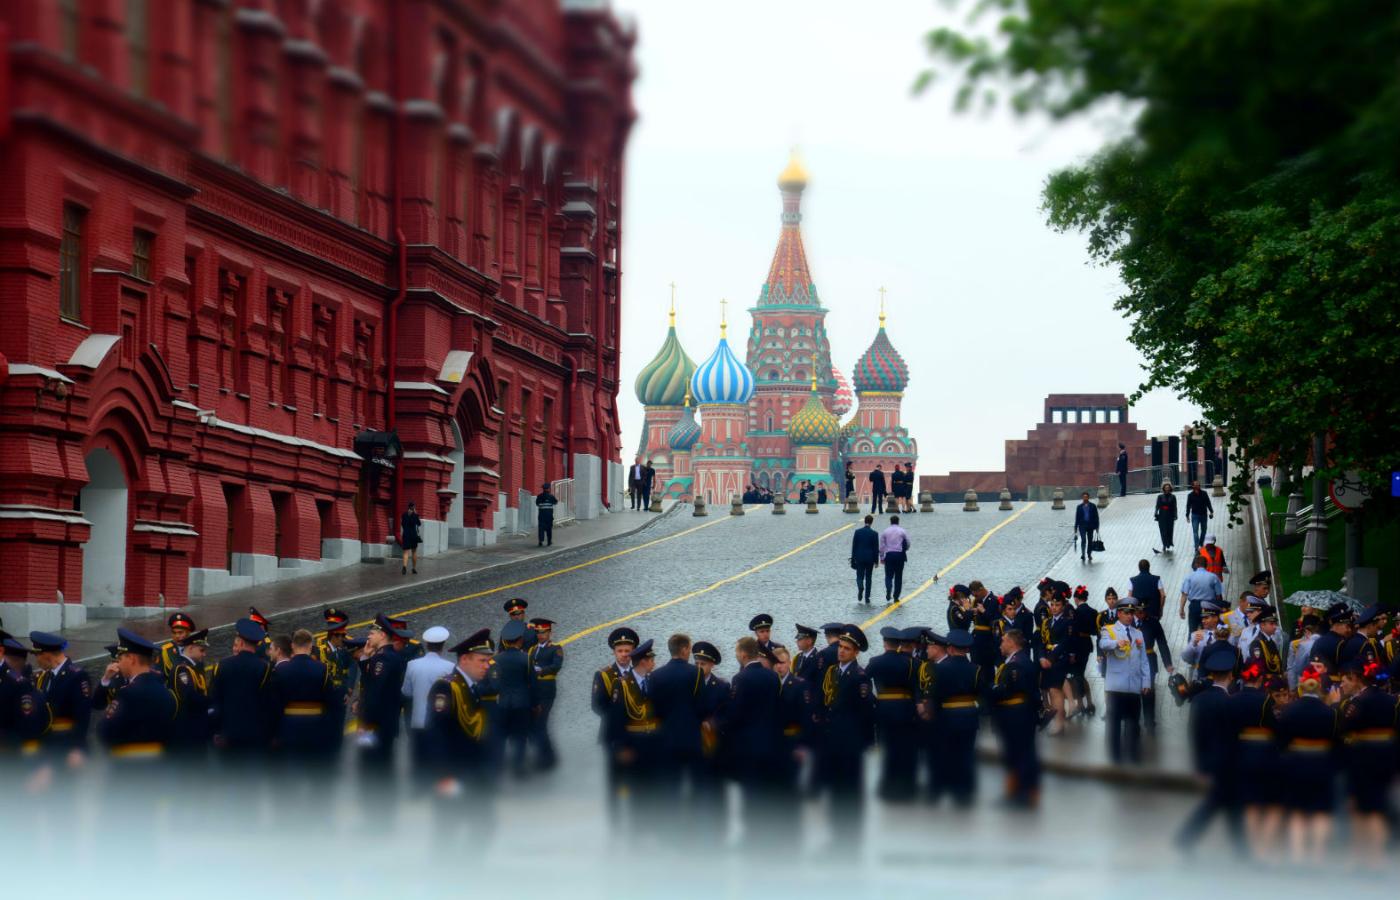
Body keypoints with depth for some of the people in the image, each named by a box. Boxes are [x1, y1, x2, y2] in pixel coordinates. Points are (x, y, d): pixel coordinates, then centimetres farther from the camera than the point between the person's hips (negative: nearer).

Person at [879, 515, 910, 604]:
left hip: (888, 555, 0)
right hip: (900, 555, 0)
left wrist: (881, 558, 11)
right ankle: (896, 597, 9)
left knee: (888, 575, 5)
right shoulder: (903, 531, 1)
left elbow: (882, 546, 4)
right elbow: (908, 544, 2)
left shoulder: (885, 532, 3)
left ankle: (888, 591, -22)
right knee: (898, 576, 9)